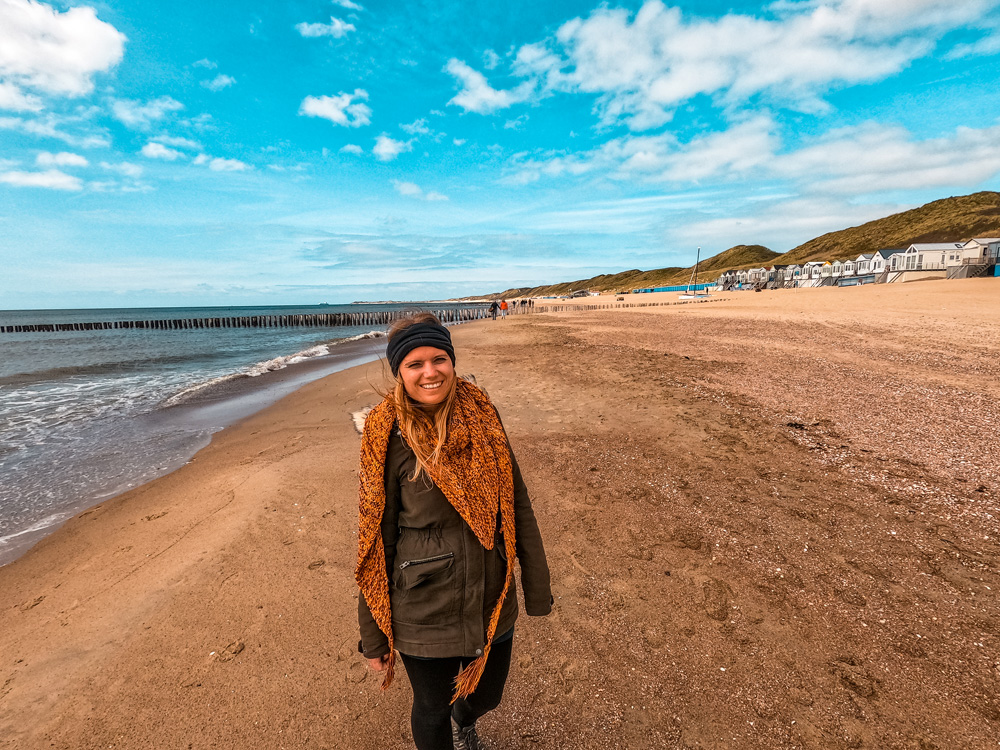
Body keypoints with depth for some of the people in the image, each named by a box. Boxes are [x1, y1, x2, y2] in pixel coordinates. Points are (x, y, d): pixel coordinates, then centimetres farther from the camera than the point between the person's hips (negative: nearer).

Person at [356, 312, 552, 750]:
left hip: (493, 601, 4)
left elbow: (519, 506, -1)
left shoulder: (483, 417, -7)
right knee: (432, 712, 20)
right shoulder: (389, 439, -15)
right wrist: (373, 637, -2)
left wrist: (538, 590, 3)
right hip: (425, 614, -3)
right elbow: (375, 539, -9)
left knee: (487, 695, 27)